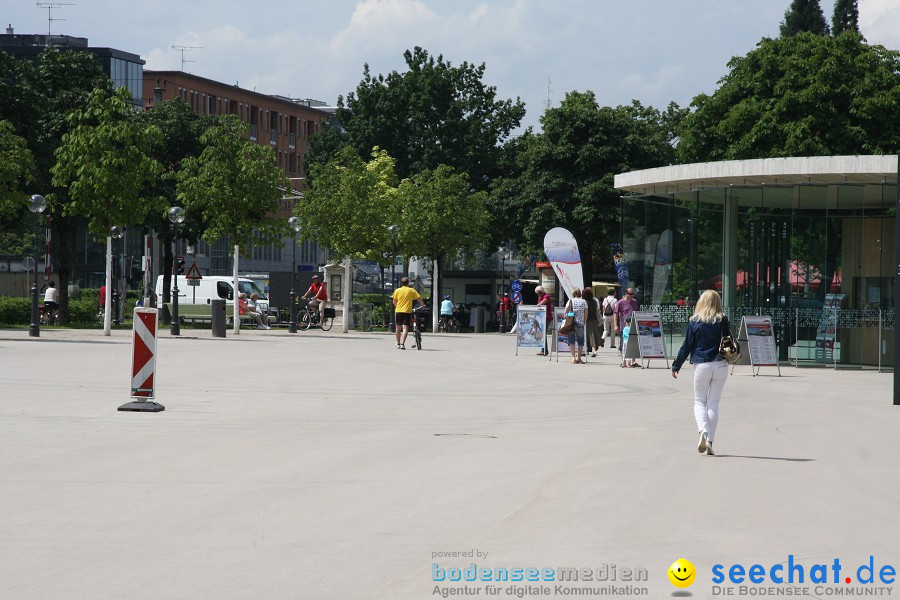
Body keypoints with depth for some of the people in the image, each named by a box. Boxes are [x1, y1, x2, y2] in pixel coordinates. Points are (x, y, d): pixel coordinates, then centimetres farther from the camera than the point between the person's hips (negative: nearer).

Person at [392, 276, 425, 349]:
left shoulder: (397, 290, 4)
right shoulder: (411, 290, 0)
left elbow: (394, 301, 7)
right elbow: (419, 298, -1)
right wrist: (422, 305, 14)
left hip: (398, 310, 2)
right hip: (407, 311, -2)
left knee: (398, 327, 16)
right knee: (405, 328, -8)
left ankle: (398, 344, 28)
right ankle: (402, 344, -23)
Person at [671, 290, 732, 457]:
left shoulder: (694, 321, -3)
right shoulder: (722, 320, -2)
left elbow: (687, 346, 0)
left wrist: (676, 366, 10)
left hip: (701, 366, -1)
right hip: (720, 366, 1)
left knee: (699, 401, 11)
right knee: (713, 403, 7)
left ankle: (703, 430, -17)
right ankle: (710, 442, 1)